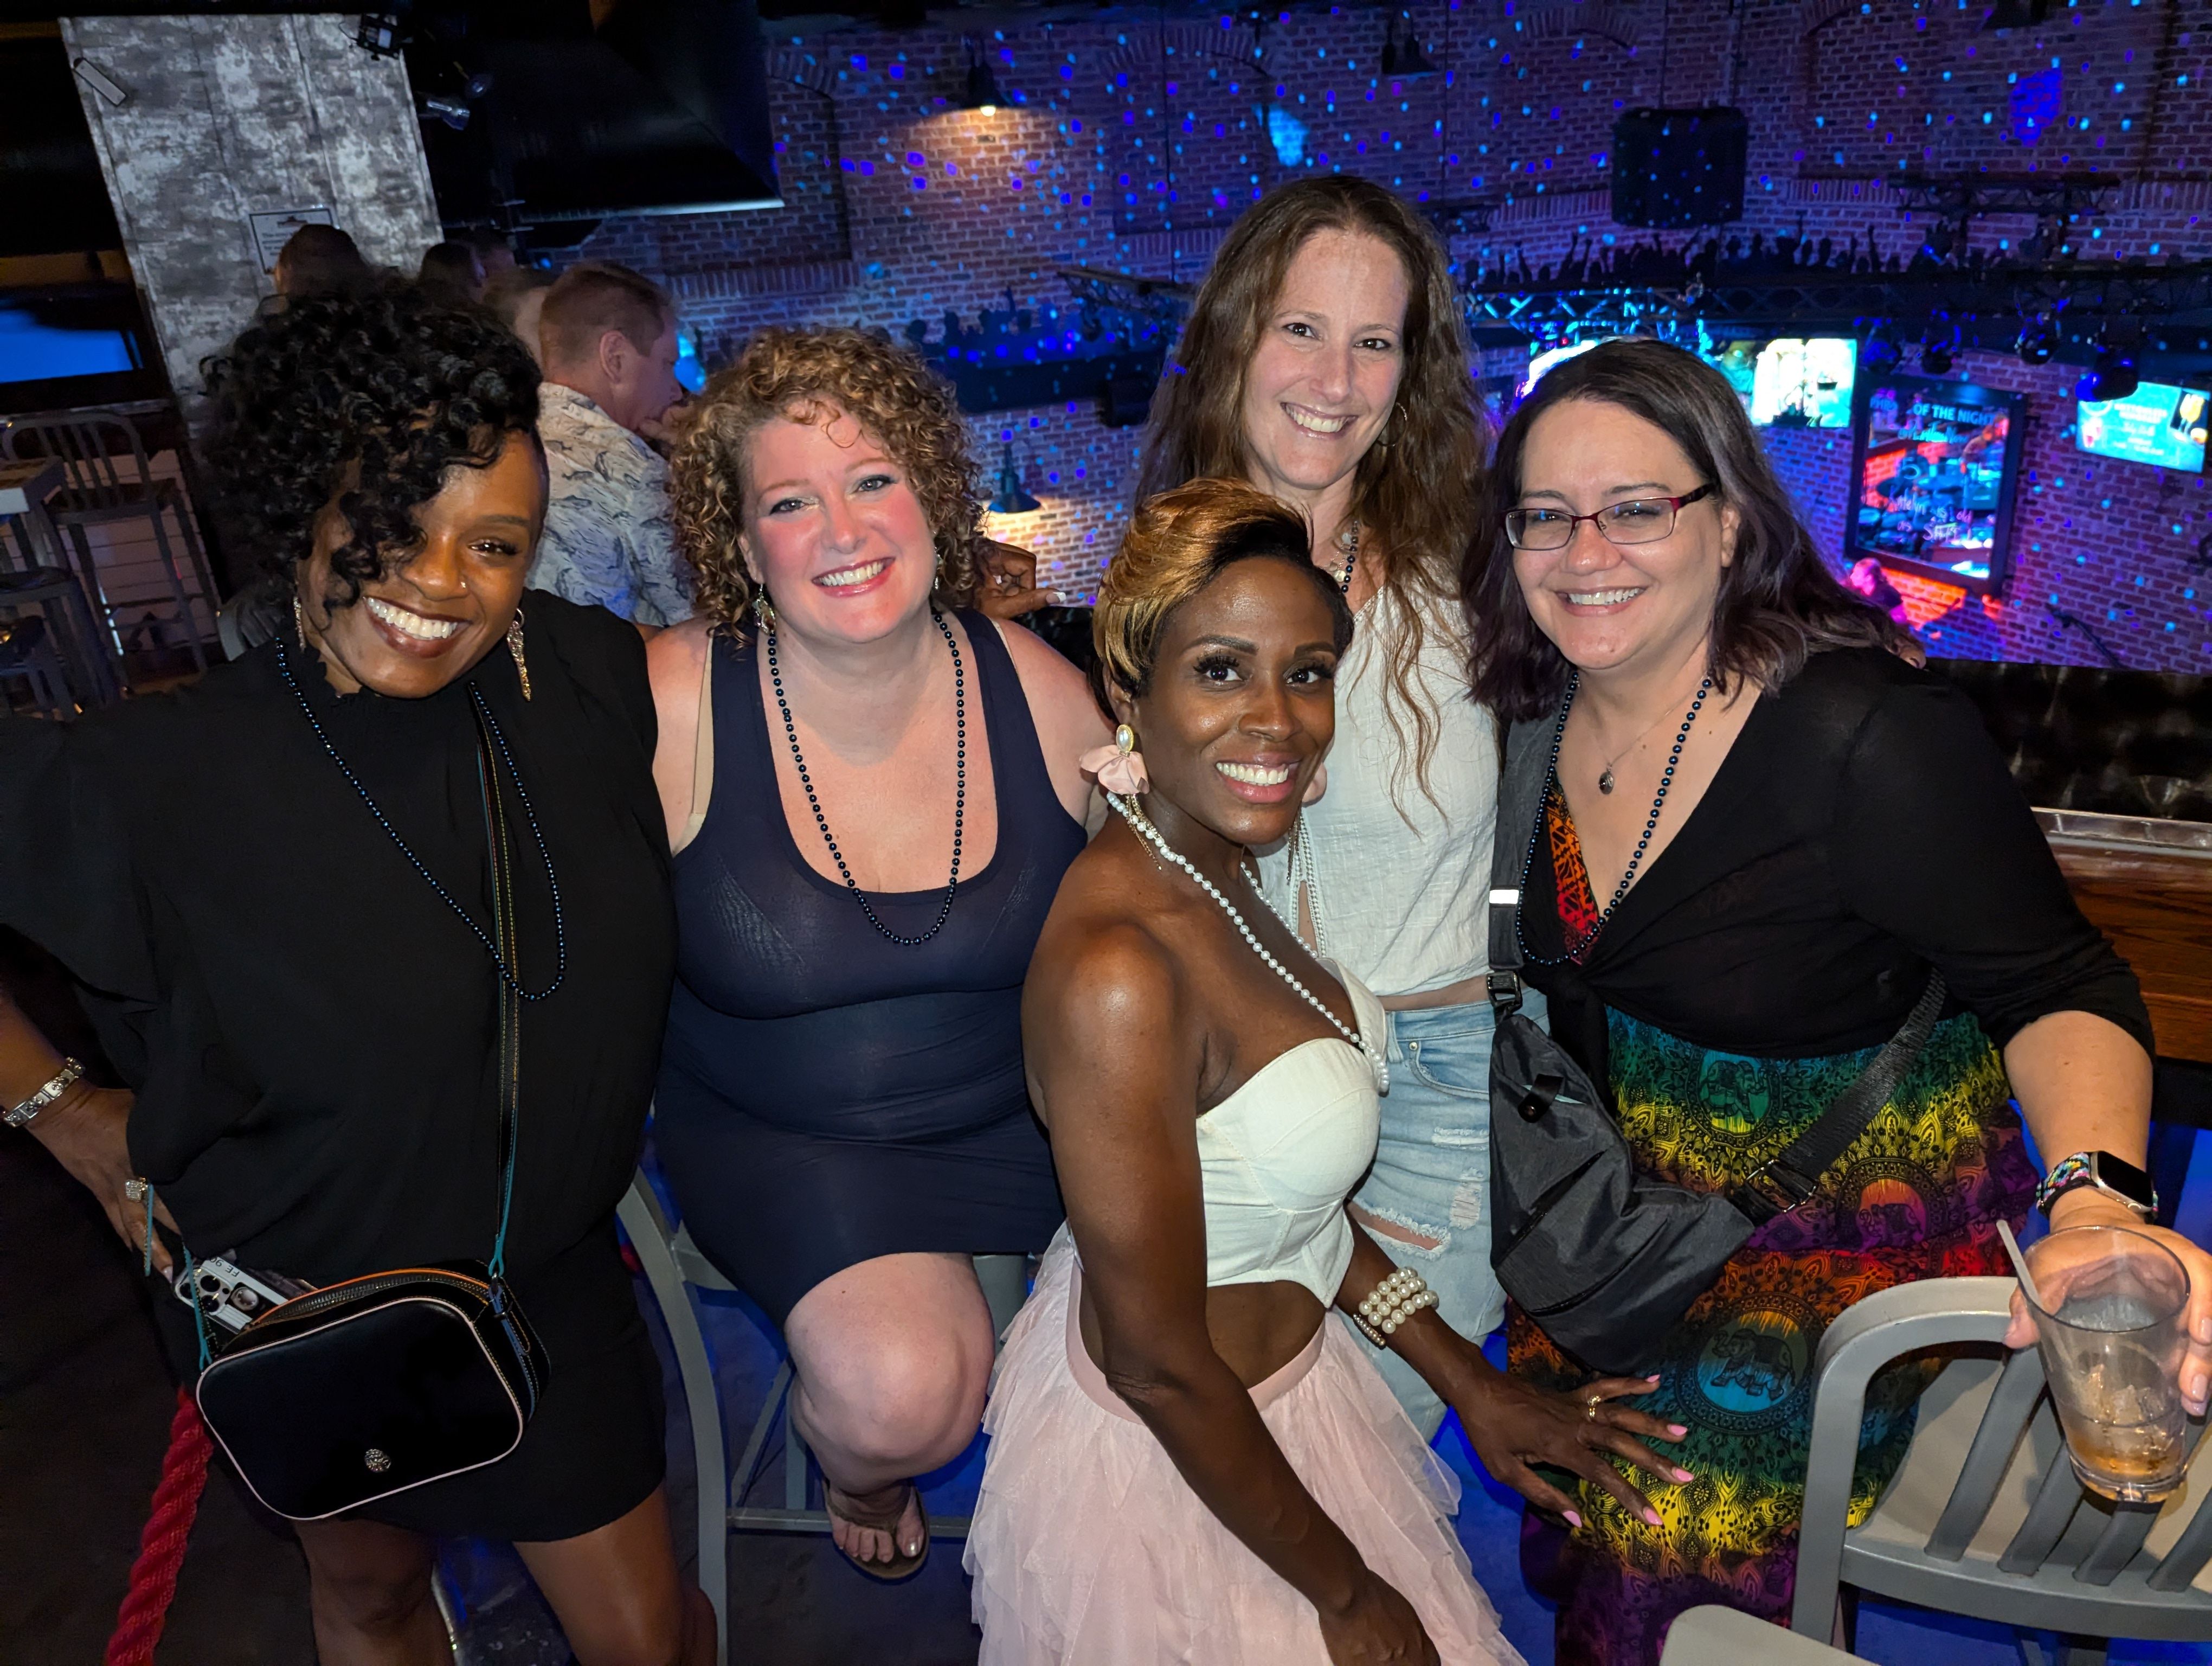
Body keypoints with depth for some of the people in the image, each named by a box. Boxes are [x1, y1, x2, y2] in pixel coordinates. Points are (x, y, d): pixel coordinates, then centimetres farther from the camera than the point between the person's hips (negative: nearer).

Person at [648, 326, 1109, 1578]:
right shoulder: (673, 704, -16)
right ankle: (858, 1469, 16)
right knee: (901, 1392, -26)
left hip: (1032, 1108, 3)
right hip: (781, 1136, -2)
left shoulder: (1038, 689, -8)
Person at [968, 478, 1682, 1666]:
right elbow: (1161, 1367, -25)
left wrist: (1473, 1386, 6)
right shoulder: (1116, 974, -33)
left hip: (1286, 1372, 8)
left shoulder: (1216, 872, -5)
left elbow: (1294, 1187, 4)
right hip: (1174, 1469, -8)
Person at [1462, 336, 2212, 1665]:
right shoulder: (1548, 709, -10)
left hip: (1850, 1217, -5)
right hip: (1629, 1200, 6)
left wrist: (2100, 1206, -43)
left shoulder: (1866, 732, -29)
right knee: (1587, 1537, 24)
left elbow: (2059, 991, -23)